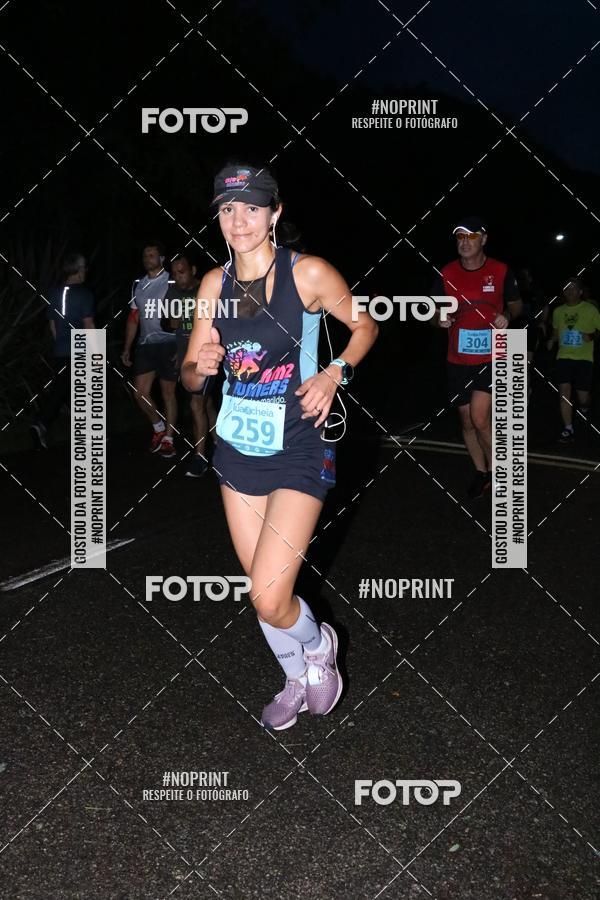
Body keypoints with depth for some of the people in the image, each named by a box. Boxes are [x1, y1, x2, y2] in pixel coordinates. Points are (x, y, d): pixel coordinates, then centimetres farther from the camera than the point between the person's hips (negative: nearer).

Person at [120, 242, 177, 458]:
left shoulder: (172, 282, -5)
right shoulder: (139, 285, 14)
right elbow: (133, 318, 18)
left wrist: (182, 347, -15)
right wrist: (126, 349, 14)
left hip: (168, 343, -5)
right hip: (145, 344, 5)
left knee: (168, 393, 2)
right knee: (140, 393, 1)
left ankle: (168, 439, 13)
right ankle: (159, 428, 23)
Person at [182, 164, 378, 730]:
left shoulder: (308, 273, -12)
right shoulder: (215, 282, 2)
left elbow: (364, 326, 3)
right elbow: (189, 378, 6)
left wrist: (334, 374, -14)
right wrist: (200, 367, -18)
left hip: (297, 450, -5)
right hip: (237, 446, 5)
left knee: (269, 601, -12)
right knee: (262, 592, 15)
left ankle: (318, 644, 23)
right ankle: (296, 680, 40)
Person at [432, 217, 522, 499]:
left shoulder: (501, 271, -4)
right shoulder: (446, 274, 0)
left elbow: (516, 304, 10)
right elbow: (435, 312, 9)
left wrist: (507, 315, -13)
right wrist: (440, 319, -14)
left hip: (492, 357, -3)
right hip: (458, 360, 3)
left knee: (479, 419, -16)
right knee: (467, 422, 11)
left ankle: (496, 469, 9)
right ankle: (481, 473, 31)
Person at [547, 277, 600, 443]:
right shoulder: (558, 311, 10)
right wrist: (552, 340, 4)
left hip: (584, 358, -2)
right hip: (563, 356, 2)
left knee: (583, 396, -1)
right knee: (564, 391, -12)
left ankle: (585, 408, 37)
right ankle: (568, 430, -6)